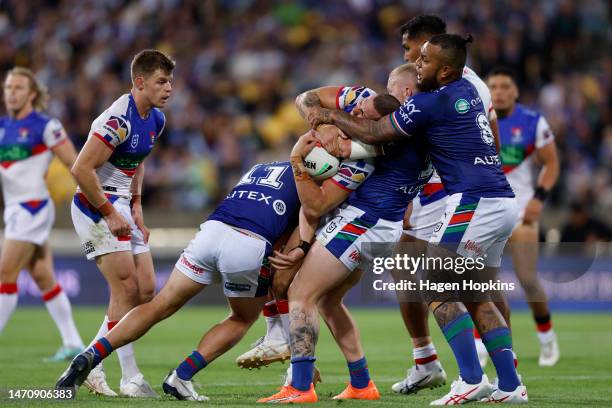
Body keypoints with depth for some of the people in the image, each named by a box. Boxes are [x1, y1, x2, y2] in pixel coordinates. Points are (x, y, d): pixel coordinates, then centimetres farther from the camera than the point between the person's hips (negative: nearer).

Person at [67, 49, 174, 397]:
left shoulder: (156, 120, 7)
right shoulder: (119, 120, -22)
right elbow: (81, 169, -25)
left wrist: (136, 207, 11)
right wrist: (110, 215, -20)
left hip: (121, 206, 9)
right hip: (95, 206, -9)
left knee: (146, 291, 5)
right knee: (127, 289, -13)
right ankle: (131, 379, -9)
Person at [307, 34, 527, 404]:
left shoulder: (430, 103, -11)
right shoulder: (468, 90, 14)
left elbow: (373, 134, -1)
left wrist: (330, 117, 13)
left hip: (475, 203, -9)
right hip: (504, 203, 9)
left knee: (437, 289, -4)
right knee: (475, 296, 13)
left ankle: (472, 380, -10)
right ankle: (511, 385, 9)